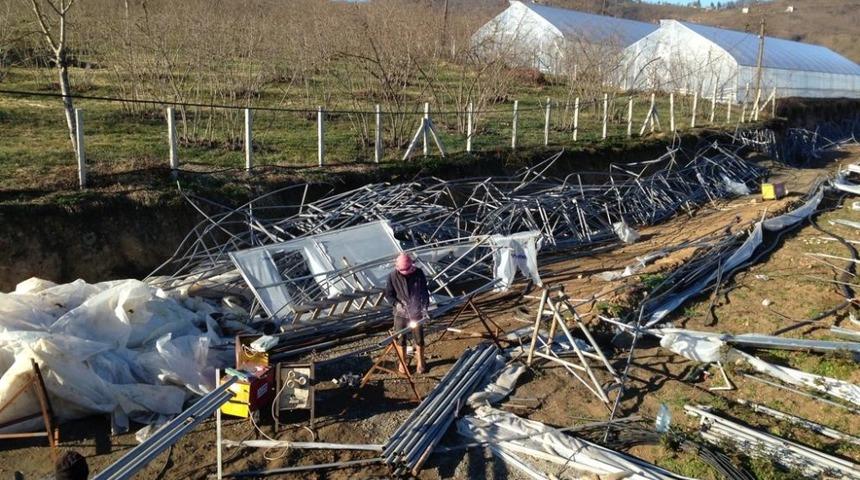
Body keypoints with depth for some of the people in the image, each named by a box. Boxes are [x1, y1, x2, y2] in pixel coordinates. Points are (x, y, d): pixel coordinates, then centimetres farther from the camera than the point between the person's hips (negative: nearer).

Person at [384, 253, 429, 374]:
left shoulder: (418, 273, -11)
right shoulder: (393, 276, -13)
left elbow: (424, 291, -1)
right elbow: (388, 294, -4)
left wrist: (425, 306, -9)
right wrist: (397, 303, -20)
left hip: (416, 313, 0)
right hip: (401, 313, 0)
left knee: (419, 339, 11)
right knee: (400, 339, 11)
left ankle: (420, 362, 30)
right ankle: (402, 363, 30)